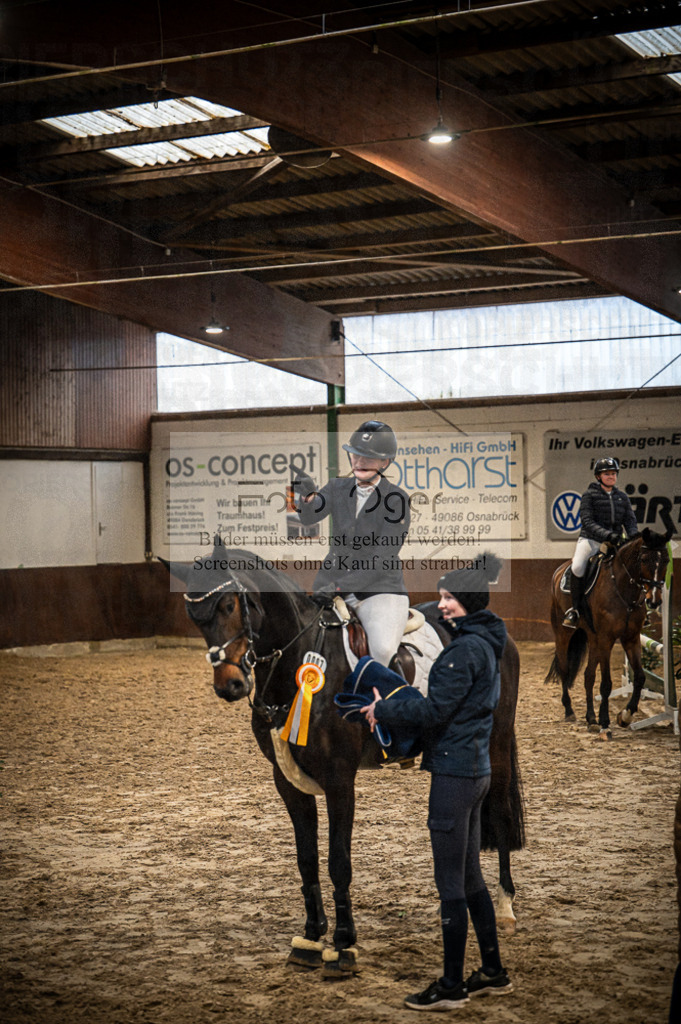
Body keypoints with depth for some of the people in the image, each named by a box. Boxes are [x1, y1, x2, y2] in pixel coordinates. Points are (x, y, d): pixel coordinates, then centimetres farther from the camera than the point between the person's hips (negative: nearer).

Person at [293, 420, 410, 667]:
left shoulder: (396, 499, -8)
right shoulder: (337, 488, 7)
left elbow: (382, 559, -14)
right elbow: (307, 517, -10)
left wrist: (340, 585, -19)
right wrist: (308, 495, -32)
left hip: (380, 589, -4)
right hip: (332, 585, 4)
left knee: (383, 650, -29)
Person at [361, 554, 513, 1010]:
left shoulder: (466, 649, -17)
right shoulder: (486, 646, 14)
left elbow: (435, 710, -20)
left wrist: (383, 711, -7)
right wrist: (394, 710, 18)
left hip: (454, 772, -10)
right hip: (476, 768, 10)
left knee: (450, 882, -3)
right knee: (470, 877, 17)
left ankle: (452, 986, 4)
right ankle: (494, 973, 25)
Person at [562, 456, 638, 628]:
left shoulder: (622, 497, 15)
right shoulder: (590, 494, 1)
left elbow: (630, 521, 9)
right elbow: (587, 521, -10)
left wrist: (634, 537, -14)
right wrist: (606, 534, -25)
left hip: (614, 543, 5)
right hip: (590, 540, -5)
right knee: (578, 567, -30)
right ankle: (575, 609, -16)